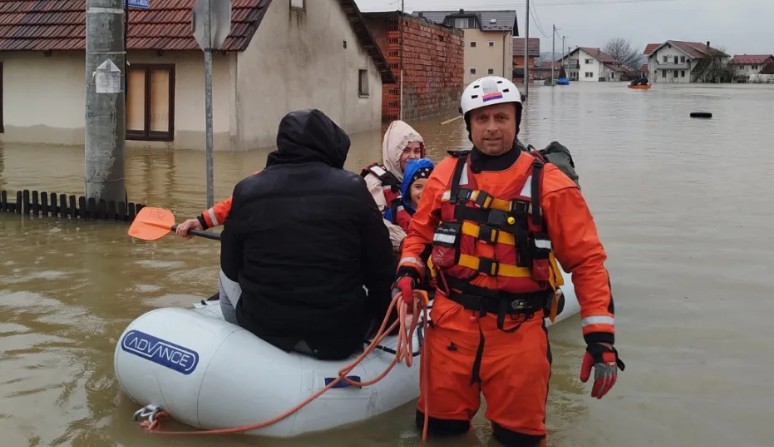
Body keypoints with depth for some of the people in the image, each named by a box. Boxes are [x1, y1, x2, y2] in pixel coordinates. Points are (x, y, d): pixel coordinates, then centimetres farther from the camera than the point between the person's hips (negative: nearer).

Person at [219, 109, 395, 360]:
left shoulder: (247, 190, -7)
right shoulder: (352, 188, -9)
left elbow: (231, 267, 4)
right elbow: (381, 273, -5)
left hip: (263, 332, 1)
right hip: (340, 335, -1)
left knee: (226, 274, 30)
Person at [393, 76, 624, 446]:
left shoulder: (548, 184, -7)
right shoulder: (447, 174, 2)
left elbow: (587, 259, -6)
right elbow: (420, 231, 16)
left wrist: (600, 338, -12)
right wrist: (408, 272, -3)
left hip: (517, 329, -2)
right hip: (452, 319, 2)